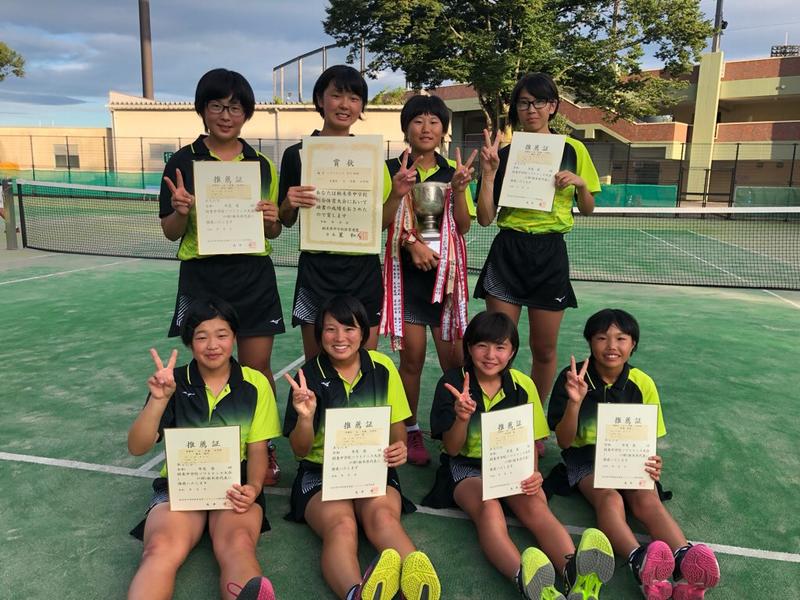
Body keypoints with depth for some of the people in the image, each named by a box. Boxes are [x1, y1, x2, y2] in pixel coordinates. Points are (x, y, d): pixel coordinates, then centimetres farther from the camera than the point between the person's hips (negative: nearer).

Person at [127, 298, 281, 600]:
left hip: (236, 487, 0)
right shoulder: (174, 382, 5)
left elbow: (257, 450, 6)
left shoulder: (255, 384, 5)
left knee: (238, 545, -36)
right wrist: (158, 399, -18)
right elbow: (137, 447, -2)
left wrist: (253, 487, -14)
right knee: (160, 551, -33)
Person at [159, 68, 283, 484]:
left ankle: (264, 446, 21)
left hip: (254, 277, 2)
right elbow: (170, 232, 3)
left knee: (258, 366, 5)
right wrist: (180, 211, -18)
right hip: (202, 278, -1)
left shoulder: (262, 165, 8)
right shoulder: (183, 162, 1)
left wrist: (271, 219, -9)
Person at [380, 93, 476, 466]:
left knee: (454, 358, 0)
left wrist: (459, 188, -10)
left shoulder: (454, 171, 10)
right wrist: (410, 241, -17)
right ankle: (410, 430, 18)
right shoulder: (392, 169, 3)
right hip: (406, 271, -2)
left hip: (447, 270, 2)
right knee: (412, 357, 0)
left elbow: (463, 226, 4)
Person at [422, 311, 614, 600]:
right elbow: (452, 448, -9)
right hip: (465, 466, -2)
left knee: (535, 505, -31)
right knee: (489, 509, -35)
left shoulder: (523, 386, 0)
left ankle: (575, 572, -53)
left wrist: (532, 472, -20)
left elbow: (531, 442, 3)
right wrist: (462, 417, -31)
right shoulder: (453, 383, -7)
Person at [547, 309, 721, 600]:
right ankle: (639, 562, -56)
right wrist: (574, 402, -29)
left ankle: (684, 564, -49)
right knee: (610, 499, -33)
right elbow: (564, 442, -11)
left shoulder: (642, 384, -2)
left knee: (648, 501, -29)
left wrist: (652, 463, -19)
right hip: (585, 458, -2)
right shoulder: (572, 378, -10)